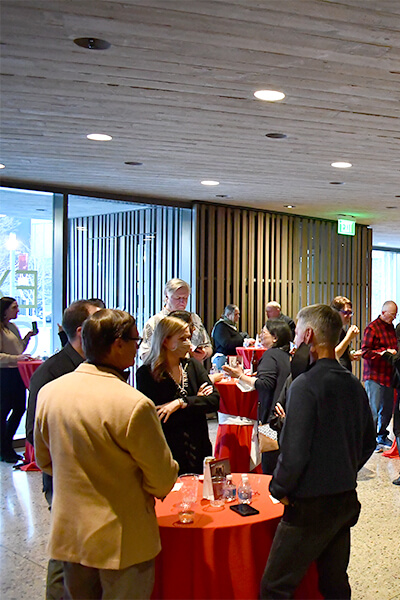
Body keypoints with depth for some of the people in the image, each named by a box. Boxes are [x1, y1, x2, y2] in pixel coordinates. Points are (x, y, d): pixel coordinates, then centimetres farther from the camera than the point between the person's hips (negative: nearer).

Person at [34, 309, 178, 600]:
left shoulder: (49, 392, -6)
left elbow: (44, 460, 8)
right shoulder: (135, 405, -25)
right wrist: (152, 491, 7)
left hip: (68, 533, 6)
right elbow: (162, 479, -16)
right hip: (123, 541, -5)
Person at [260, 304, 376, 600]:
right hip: (347, 501, 8)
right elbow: (368, 441, 15)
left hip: (311, 506, -8)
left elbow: (295, 452, -22)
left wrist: (280, 488, -7)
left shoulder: (306, 384, -20)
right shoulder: (354, 384, 4)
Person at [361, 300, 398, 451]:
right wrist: (384, 352, -22)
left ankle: (382, 437, 28)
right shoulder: (372, 328, -9)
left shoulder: (391, 327, 15)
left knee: (387, 409, 12)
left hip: (388, 375, 7)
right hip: (375, 375, -7)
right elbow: (365, 352, -15)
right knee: (374, 409, -3)